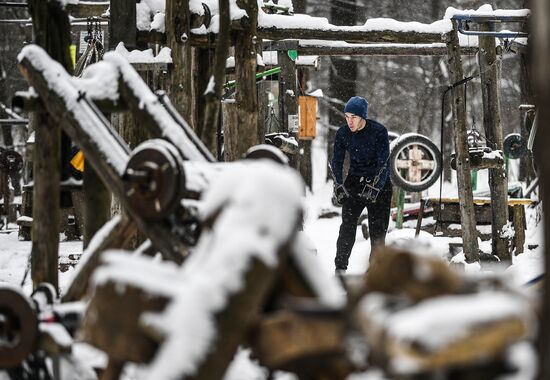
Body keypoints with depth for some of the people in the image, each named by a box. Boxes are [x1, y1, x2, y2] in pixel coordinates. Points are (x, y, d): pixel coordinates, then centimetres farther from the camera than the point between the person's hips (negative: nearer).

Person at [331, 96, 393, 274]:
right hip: (354, 180, 2)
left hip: (379, 182, -2)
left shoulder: (379, 131, -18)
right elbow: (337, 161, 2)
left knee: (378, 228, -4)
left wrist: (374, 188, -29)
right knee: (347, 224, -9)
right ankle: (340, 268, -9)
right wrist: (338, 185, -11)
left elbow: (384, 162, -21)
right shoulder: (342, 133, -6)